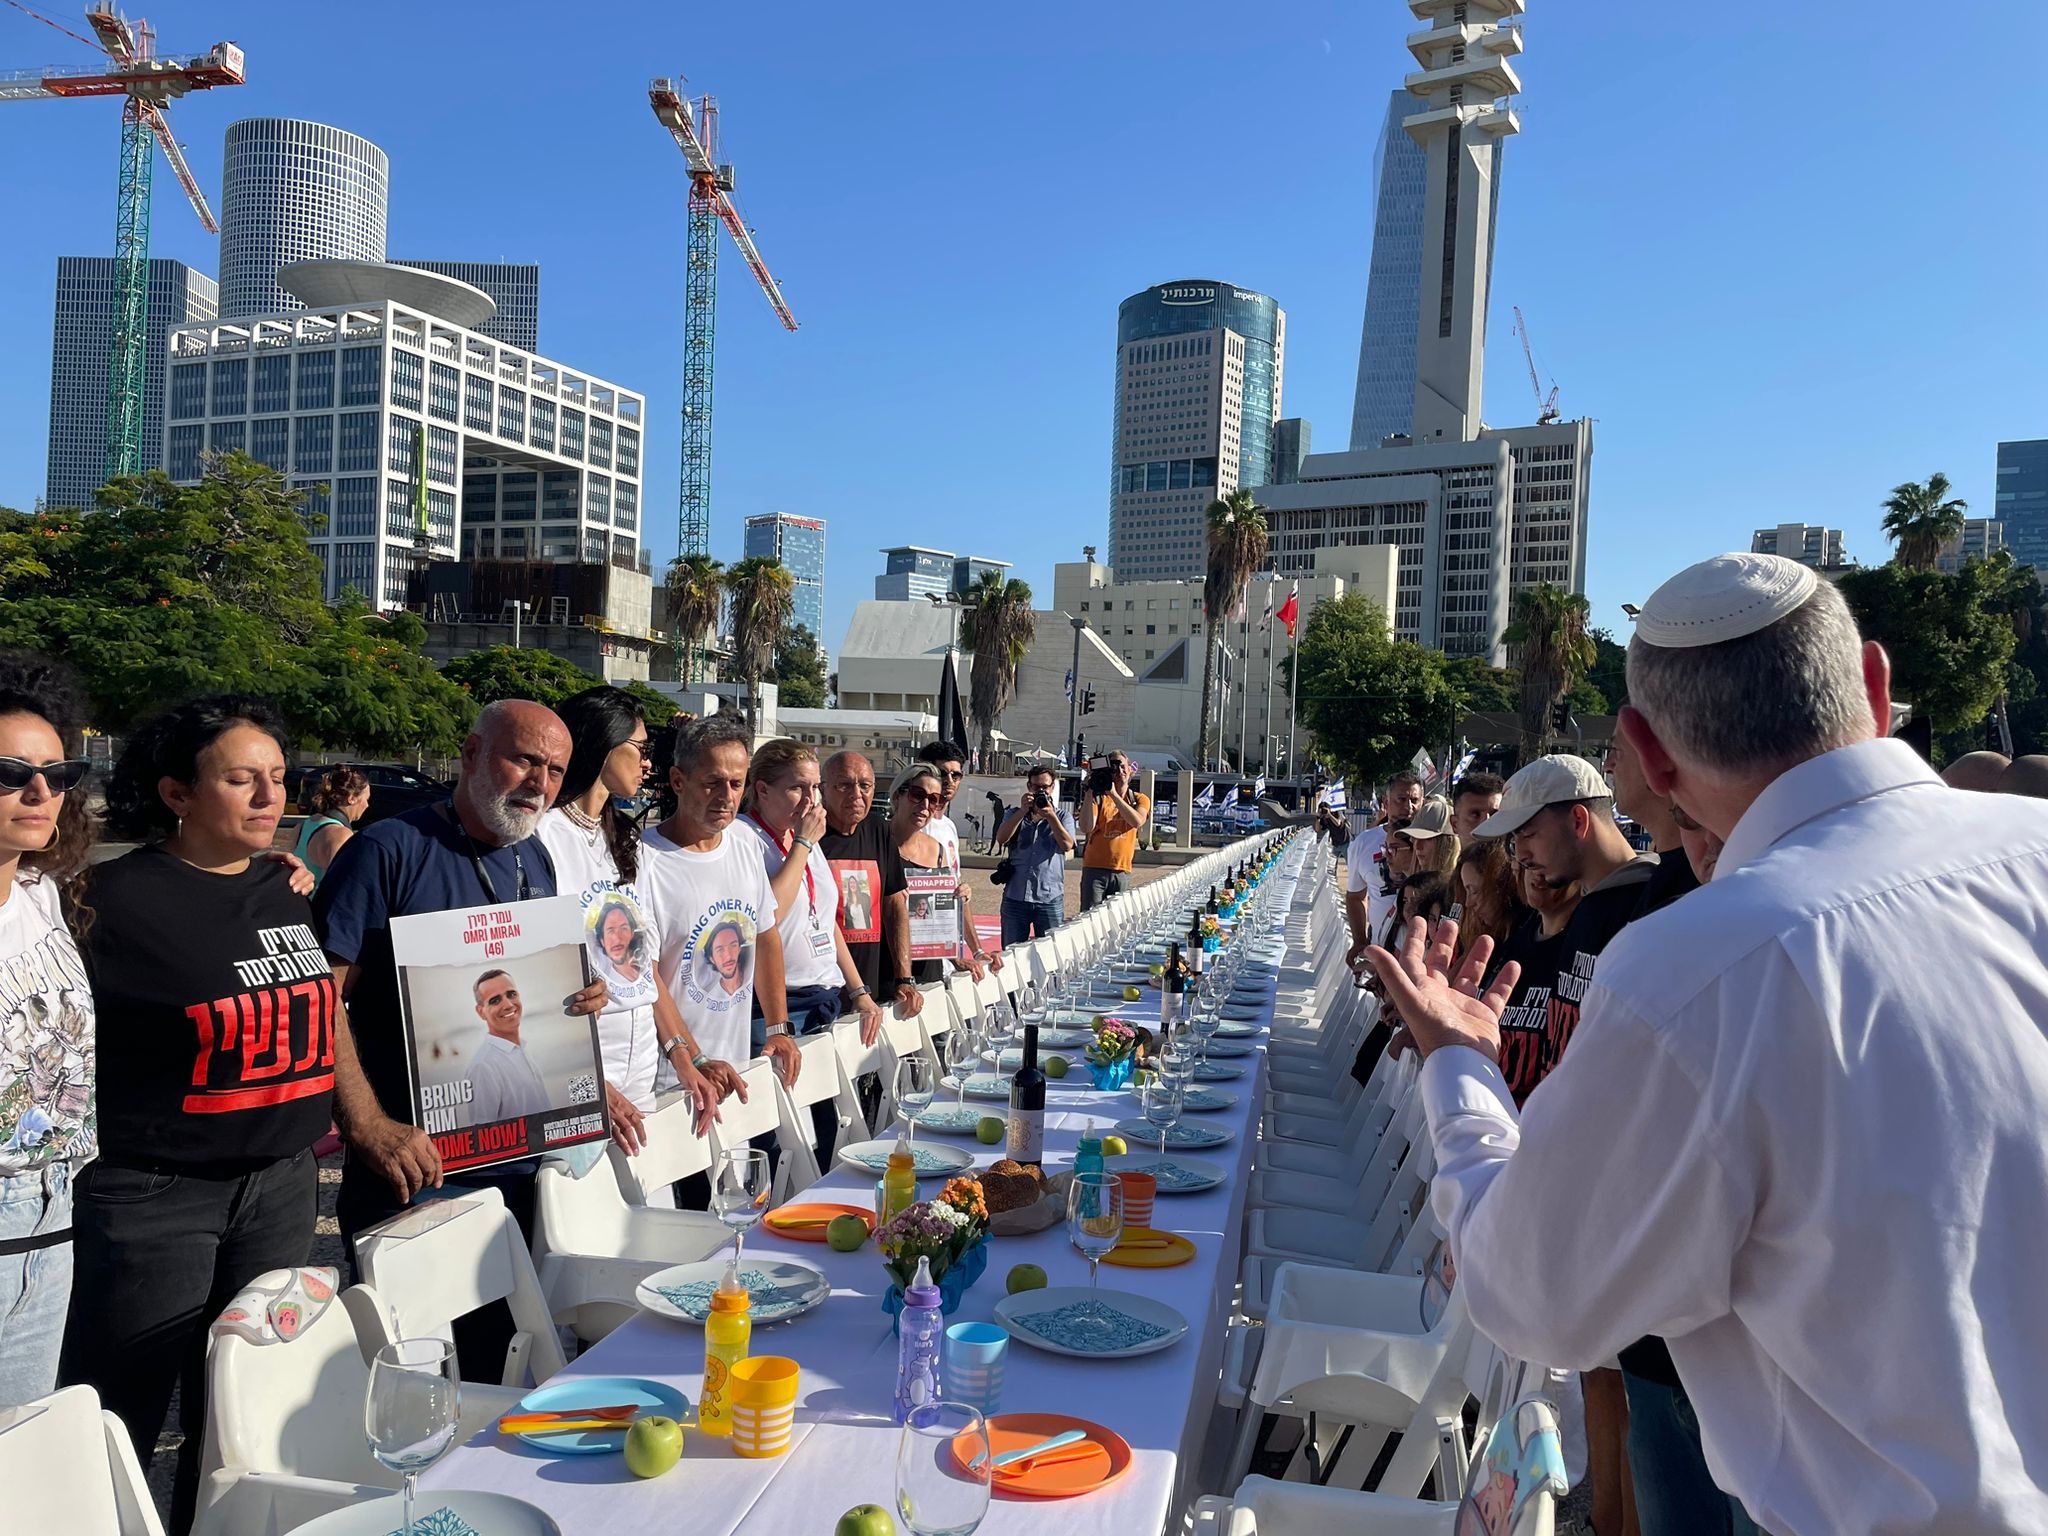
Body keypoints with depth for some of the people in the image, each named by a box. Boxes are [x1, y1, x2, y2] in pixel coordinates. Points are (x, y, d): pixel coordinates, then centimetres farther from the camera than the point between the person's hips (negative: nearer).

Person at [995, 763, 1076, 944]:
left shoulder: (1063, 817, 8)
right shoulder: (1015, 815, 11)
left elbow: (1067, 845, -10)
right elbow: (1001, 839, -8)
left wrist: (1050, 816, -18)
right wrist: (1023, 810, -13)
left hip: (1050, 899, -1)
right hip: (1015, 896, 1)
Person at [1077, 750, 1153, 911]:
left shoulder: (1140, 799, 7)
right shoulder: (1098, 798, 0)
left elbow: (1137, 821, -15)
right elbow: (1086, 828, -14)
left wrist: (1114, 794, -19)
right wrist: (1088, 793, -16)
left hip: (1122, 871, 2)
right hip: (1095, 869, -2)